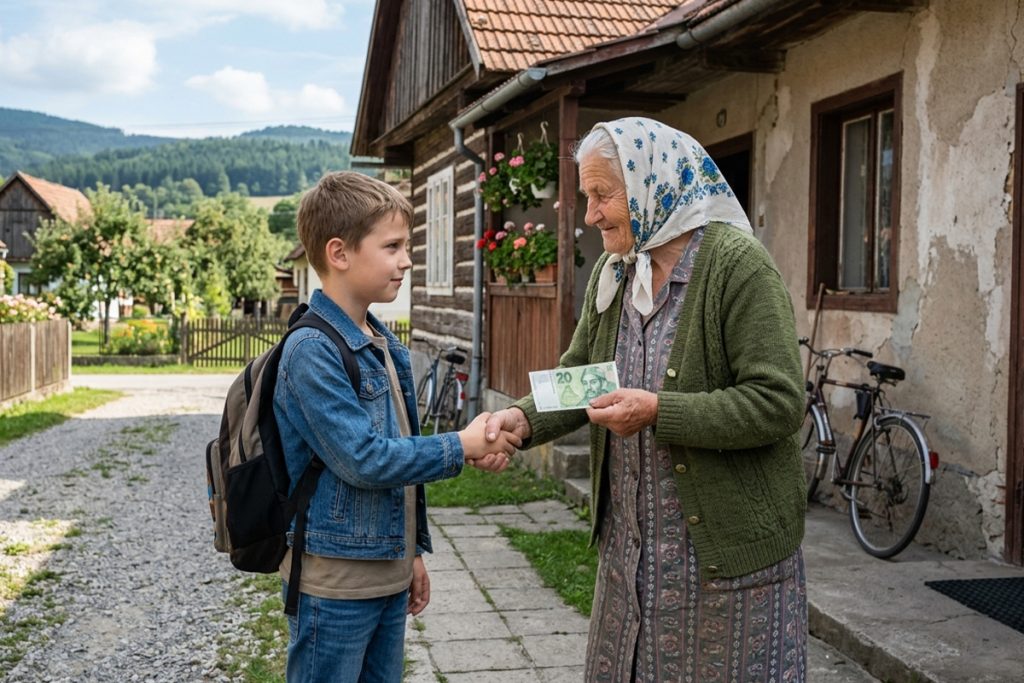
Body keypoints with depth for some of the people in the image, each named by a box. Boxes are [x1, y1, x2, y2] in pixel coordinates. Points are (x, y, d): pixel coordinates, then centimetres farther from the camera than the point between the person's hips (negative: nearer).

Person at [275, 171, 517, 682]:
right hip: (334, 584, -8)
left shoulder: (385, 345, 9)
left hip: (388, 576, 8)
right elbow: (362, 459, -23)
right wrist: (461, 447, -15)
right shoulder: (313, 350, -18)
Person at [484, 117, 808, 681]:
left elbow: (778, 403, -20)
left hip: (727, 551, -6)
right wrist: (525, 418, -8)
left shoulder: (738, 264, -15)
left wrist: (658, 412, -25)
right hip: (629, 546, 7)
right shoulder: (612, 272, 8)